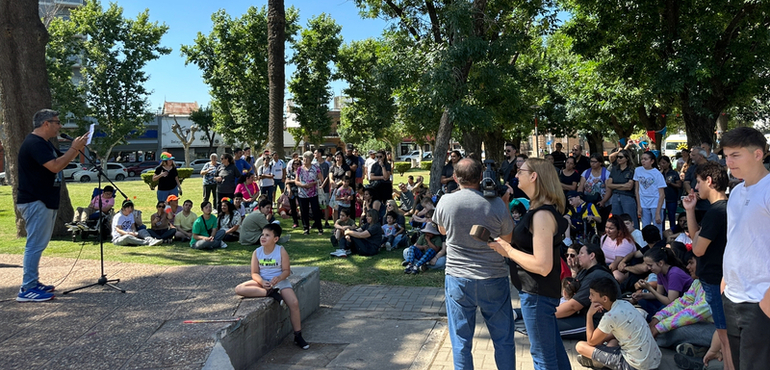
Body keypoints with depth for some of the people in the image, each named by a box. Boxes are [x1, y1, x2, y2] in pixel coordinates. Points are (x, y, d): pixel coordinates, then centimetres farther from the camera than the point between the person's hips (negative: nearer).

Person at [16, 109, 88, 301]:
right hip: (35, 202, -11)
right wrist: (74, 148, -19)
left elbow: (62, 159, 23)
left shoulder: (43, 143, 17)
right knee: (35, 244, -9)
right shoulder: (34, 143, -18)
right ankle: (27, 289, -6)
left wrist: (77, 148, 7)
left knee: (38, 244, 15)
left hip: (45, 200, 11)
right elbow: (55, 166, -27)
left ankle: (32, 282, 22)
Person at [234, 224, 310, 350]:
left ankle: (298, 336, -7)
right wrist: (262, 282, -24)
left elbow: (286, 270, -7)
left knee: (294, 303, -23)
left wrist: (278, 278, -29)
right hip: (262, 281, 2)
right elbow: (254, 273, -2)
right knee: (239, 289, -23)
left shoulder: (281, 251, -9)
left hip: (279, 281, -2)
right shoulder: (257, 252, -3)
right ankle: (270, 293, -23)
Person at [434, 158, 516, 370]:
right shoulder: (496, 204, -10)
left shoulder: (445, 202, -7)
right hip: (493, 280, 0)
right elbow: (508, 239, 3)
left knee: (461, 342, 10)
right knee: (503, 340, 14)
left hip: (458, 280, 1)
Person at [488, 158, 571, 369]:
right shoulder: (540, 209, 8)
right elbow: (513, 234, 18)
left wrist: (507, 250, -18)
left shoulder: (542, 215, -23)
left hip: (537, 294, -10)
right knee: (553, 347, 21)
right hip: (540, 291, 10)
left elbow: (542, 266, -28)